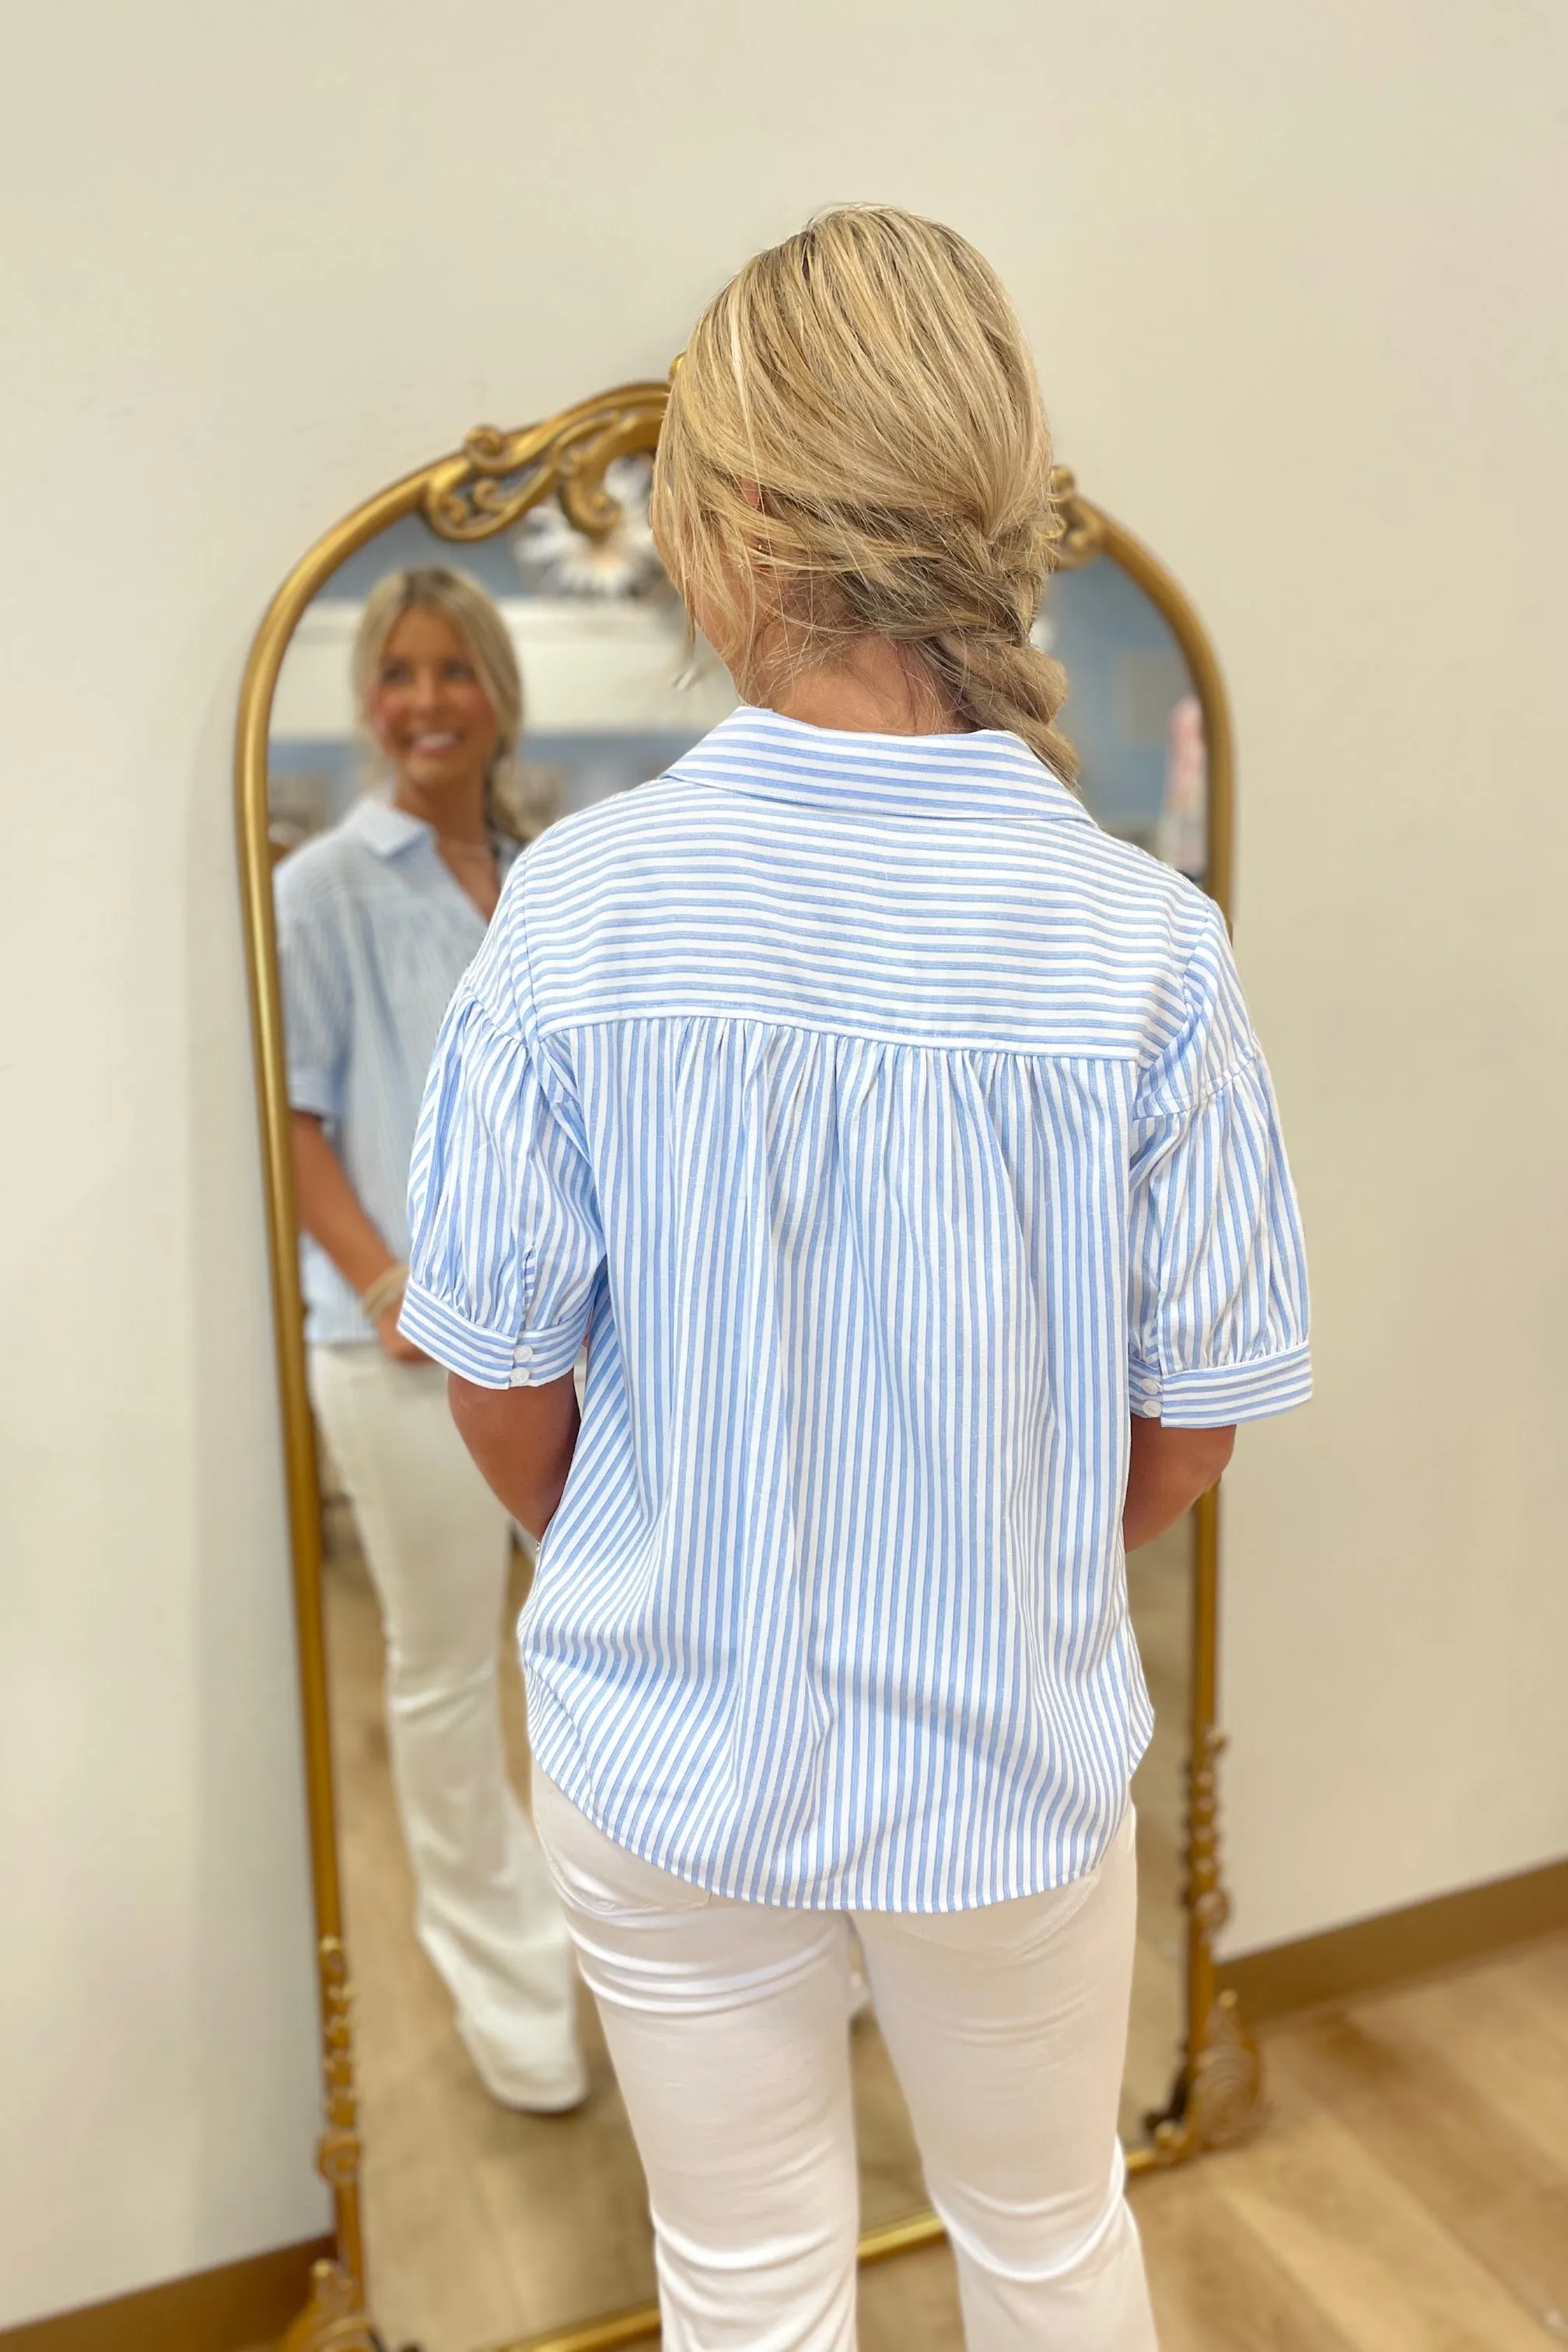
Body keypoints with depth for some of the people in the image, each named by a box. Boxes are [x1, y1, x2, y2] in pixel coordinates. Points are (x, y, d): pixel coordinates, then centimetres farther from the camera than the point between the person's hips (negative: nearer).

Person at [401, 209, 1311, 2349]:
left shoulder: (579, 907, -20)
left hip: (668, 1754, 0)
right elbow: (1191, 1430, -9)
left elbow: (505, 1388, -10)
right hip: (1019, 1763, 1)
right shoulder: (1144, 942, -19)